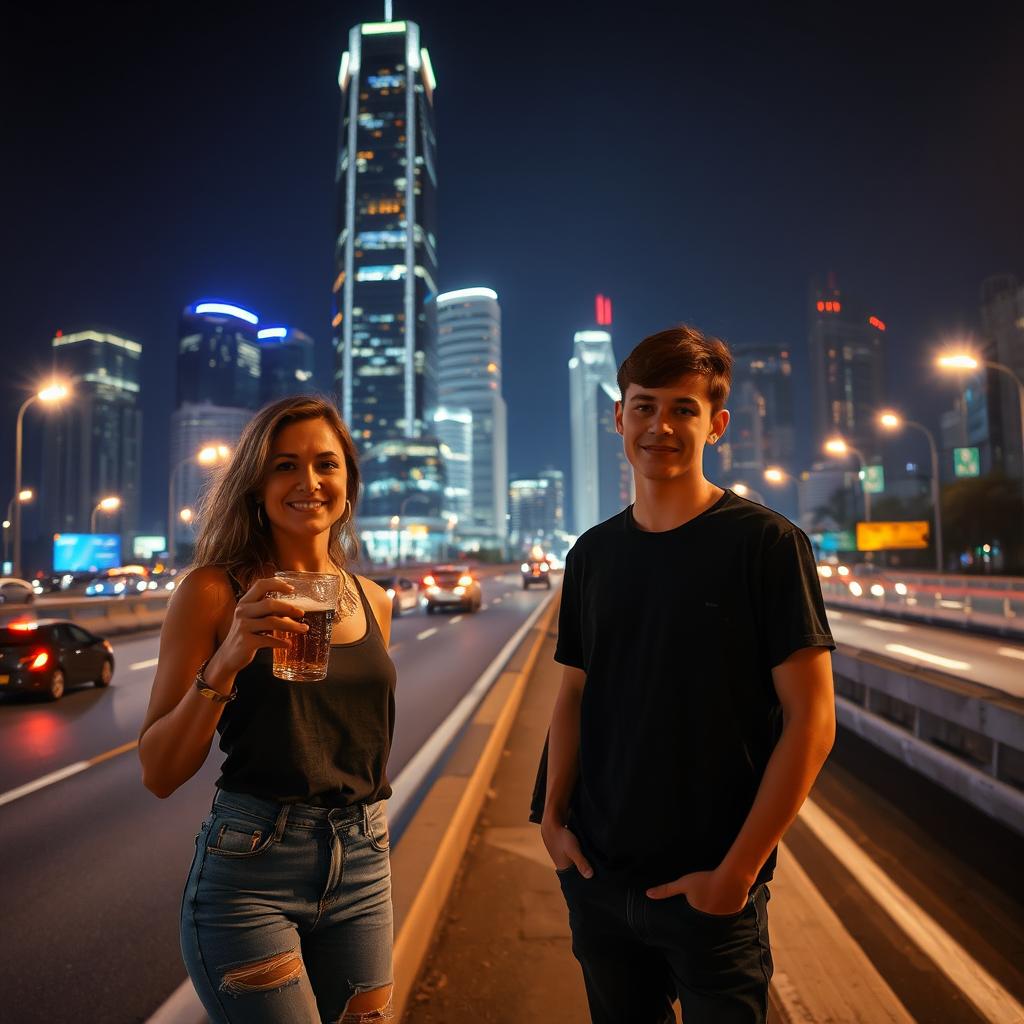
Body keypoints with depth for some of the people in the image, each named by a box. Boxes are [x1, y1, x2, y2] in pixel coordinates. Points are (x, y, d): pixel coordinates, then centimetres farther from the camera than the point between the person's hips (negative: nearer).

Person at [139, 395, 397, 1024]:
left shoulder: (374, 602, 4)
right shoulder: (216, 591, -9)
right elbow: (159, 774, -10)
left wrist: (372, 851, 17)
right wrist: (225, 663, -25)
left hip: (363, 871, 5)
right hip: (249, 873, -4)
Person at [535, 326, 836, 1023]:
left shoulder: (765, 543, -11)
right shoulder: (592, 554, 2)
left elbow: (811, 720, -13)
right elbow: (574, 696, 8)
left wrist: (737, 871, -14)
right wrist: (553, 817, -1)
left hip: (708, 889, -4)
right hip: (597, 876, 4)